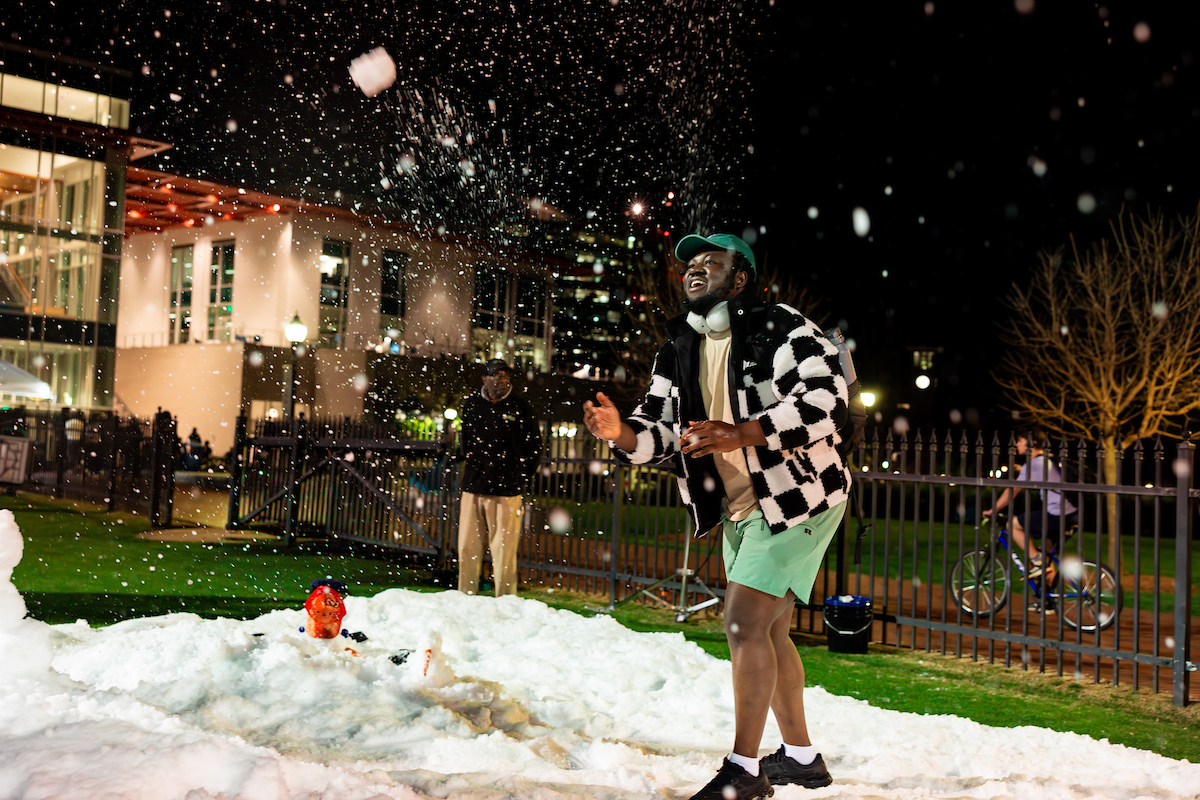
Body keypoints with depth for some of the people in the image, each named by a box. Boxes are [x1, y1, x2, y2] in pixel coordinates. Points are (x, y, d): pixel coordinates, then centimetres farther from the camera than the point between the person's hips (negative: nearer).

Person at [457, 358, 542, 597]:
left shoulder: (520, 407, 2)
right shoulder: (471, 404, 10)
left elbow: (534, 447, 6)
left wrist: (519, 479, 3)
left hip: (507, 491, -3)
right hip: (473, 488, 3)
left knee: (504, 552, -4)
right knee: (468, 548, 5)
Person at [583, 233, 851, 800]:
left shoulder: (782, 327, -13)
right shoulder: (676, 354, 8)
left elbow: (824, 397, -24)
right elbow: (660, 430, 4)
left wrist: (743, 434, -34)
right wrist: (620, 433, -20)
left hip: (797, 498, -8)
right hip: (740, 512, 8)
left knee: (744, 624, -14)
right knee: (768, 631, 15)